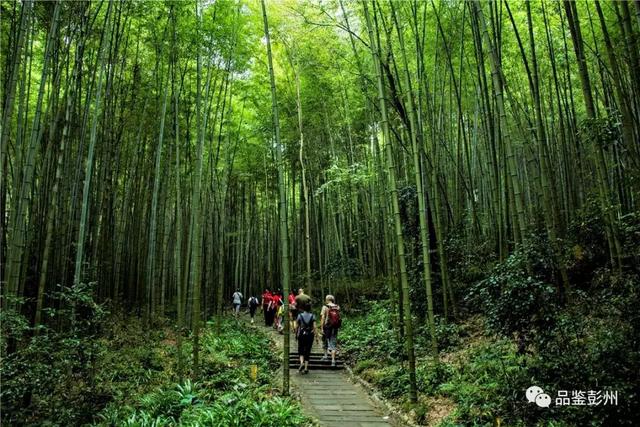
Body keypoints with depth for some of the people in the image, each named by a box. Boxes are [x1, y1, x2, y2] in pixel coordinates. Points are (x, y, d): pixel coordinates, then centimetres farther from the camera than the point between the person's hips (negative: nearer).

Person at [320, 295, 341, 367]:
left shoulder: (325, 307, -8)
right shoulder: (337, 307, 2)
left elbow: (323, 318, -11)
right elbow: (339, 317, 6)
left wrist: (322, 328, -7)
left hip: (327, 326, -3)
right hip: (335, 327, 3)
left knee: (325, 341, 20)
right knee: (334, 343, 5)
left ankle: (325, 355, 24)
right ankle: (333, 360, 0)